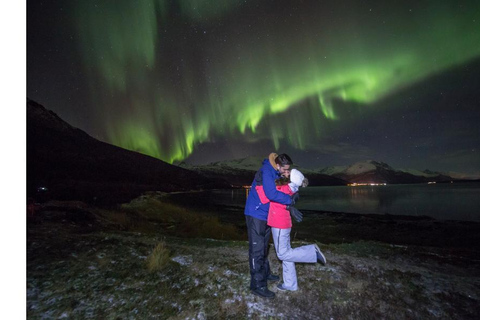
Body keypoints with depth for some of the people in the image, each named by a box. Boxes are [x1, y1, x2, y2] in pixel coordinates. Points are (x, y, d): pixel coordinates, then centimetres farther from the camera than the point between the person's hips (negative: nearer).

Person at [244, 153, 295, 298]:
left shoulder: (275, 173, 6)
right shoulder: (266, 172, -23)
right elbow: (272, 194, -35)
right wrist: (289, 199, -21)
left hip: (266, 215, 10)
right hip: (256, 215, -9)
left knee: (264, 247, 22)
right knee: (257, 250, -2)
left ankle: (265, 273, 39)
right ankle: (258, 285, 8)